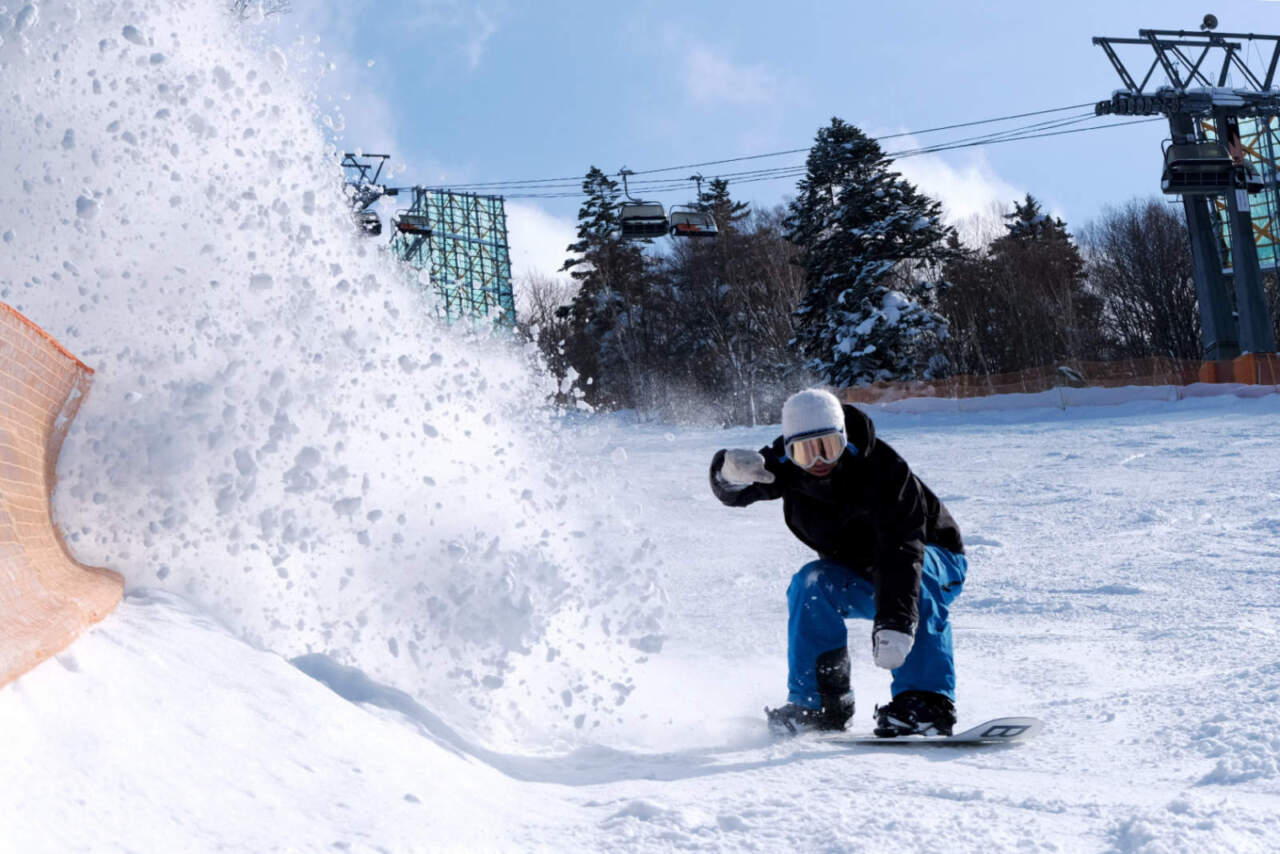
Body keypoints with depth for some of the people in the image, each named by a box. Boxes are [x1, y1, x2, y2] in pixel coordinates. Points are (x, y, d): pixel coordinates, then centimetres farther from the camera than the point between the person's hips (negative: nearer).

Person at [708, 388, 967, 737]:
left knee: (909, 578, -36)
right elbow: (730, 492, -16)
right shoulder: (787, 465, -17)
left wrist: (893, 624, -55)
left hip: (936, 561, -4)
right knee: (811, 585, -23)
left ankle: (926, 703, -40)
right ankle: (817, 703, -13)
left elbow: (901, 551, -43)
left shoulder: (883, 471, -34)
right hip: (859, 577, 5)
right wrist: (732, 470, -42)